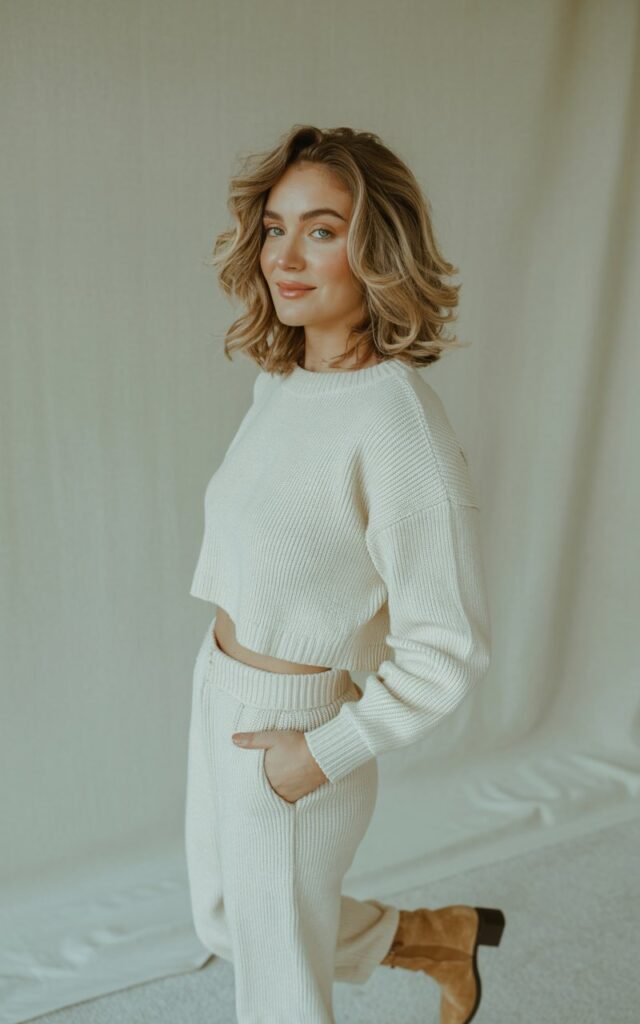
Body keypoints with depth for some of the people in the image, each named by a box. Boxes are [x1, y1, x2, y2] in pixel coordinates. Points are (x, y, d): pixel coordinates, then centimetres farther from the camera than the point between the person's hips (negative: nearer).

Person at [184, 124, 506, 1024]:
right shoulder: (281, 380, -2)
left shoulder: (401, 424, -27)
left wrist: (322, 755, -17)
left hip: (296, 730, -8)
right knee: (223, 924, 29)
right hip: (220, 694, 8)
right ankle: (442, 937, 46)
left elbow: (451, 649, -22)